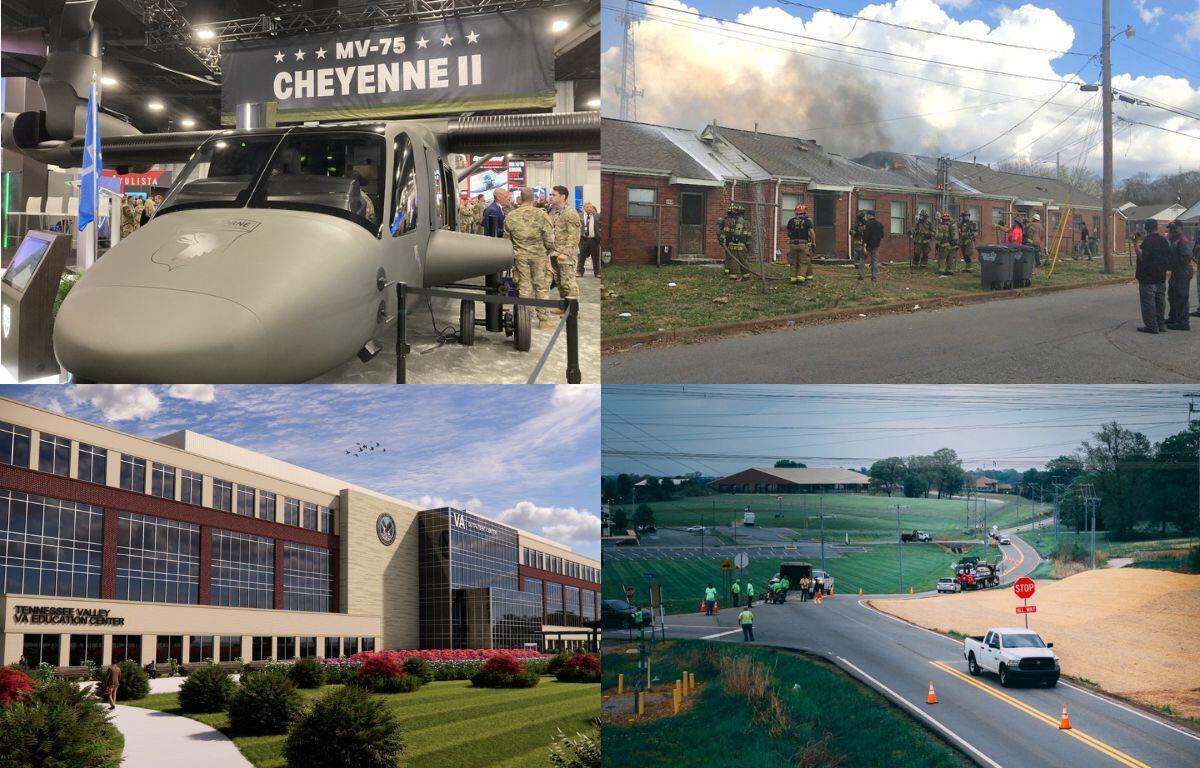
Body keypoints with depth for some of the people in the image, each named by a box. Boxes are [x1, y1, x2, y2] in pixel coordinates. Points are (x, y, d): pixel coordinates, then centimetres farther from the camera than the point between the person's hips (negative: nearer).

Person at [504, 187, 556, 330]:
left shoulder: (510, 217, -2)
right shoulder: (541, 215, -10)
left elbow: (506, 239, 6)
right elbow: (550, 240, -10)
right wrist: (549, 251, 8)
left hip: (520, 256, 2)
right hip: (539, 255, -2)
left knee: (523, 287, 10)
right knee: (541, 287, 6)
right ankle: (543, 320, 9)